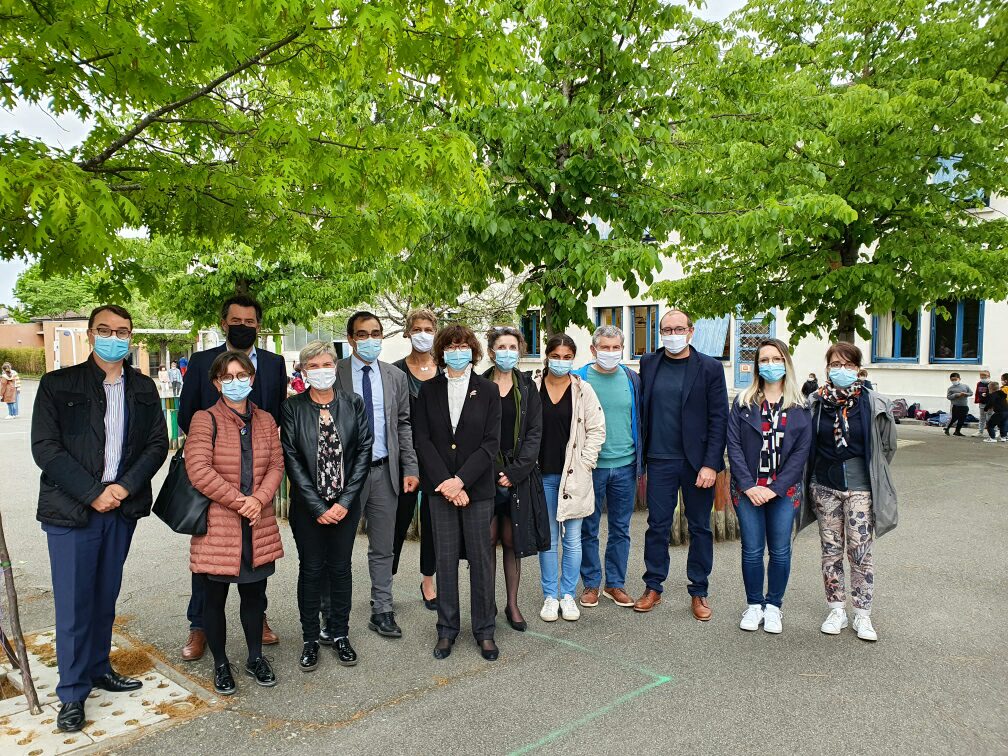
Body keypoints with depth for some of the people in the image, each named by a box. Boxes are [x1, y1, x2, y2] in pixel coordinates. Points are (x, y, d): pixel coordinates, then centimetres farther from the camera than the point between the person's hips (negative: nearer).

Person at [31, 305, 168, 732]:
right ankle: (72, 693, 15)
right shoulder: (58, 385, -2)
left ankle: (98, 668, 31)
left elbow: (158, 444, 4)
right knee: (73, 603, 2)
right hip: (71, 510, -3)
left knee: (105, 598, 14)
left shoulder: (143, 388, 8)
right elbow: (44, 447, -7)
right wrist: (93, 493, -13)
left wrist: (125, 487, -10)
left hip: (122, 509, 3)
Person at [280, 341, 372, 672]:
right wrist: (317, 507, -11)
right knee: (310, 570, 9)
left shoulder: (353, 404, 0)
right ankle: (310, 638, 23)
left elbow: (364, 452, -2)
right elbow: (291, 458, -7)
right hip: (307, 505, -1)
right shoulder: (292, 407, -4)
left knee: (340, 568, 11)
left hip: (345, 504, 1)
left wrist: (344, 502, -9)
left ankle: (339, 634, 26)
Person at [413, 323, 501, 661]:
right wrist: (446, 483, -11)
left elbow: (491, 442, -5)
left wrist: (461, 480, -13)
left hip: (477, 487, -1)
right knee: (445, 558, 7)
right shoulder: (428, 390, 4)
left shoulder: (488, 390, 1)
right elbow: (423, 440, -1)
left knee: (481, 558, 5)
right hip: (440, 487, 1)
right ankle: (447, 629, 21)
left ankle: (484, 629, 20)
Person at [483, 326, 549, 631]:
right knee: (487, 541, 1)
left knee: (512, 541, 7)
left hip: (519, 476, 1)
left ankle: (512, 604, 18)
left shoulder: (527, 388, 6)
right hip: (486, 475, -1)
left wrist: (515, 472, -9)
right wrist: (491, 472, -10)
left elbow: (534, 433, 1)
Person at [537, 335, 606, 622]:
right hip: (543, 474, 1)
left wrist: (584, 464, -6)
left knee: (573, 539, 7)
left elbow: (597, 430, 1)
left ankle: (567, 595, 20)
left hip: (573, 475, -1)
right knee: (547, 538, 9)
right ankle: (550, 596, 20)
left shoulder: (583, 390, -1)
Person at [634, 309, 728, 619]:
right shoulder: (648, 363, 5)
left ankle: (699, 593, 22)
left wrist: (710, 464, -12)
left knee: (700, 527, 9)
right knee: (657, 525, 7)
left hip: (697, 462, -1)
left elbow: (719, 419, -5)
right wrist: (640, 455, 0)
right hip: (660, 461, 2)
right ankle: (653, 588, 21)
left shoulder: (710, 368, -3)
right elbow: (643, 409, 7)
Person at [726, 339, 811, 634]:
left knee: (780, 551, 7)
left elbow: (801, 451, -3)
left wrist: (775, 488, -11)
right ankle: (754, 605, 22)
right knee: (752, 551, 5)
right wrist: (748, 485, -12)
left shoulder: (800, 407, 2)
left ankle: (773, 605, 24)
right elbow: (733, 445, -3)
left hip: (784, 490, 0)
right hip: (748, 490, 0)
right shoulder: (743, 403, 2)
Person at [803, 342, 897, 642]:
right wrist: (813, 475, 10)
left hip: (860, 487, -2)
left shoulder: (874, 404, -4)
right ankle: (836, 610, 21)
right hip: (825, 487, 2)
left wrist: (870, 473, 13)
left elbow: (887, 446, 9)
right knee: (831, 550, 9)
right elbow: (804, 444, 10)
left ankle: (862, 615, 13)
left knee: (860, 550, -1)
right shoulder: (815, 403, -1)